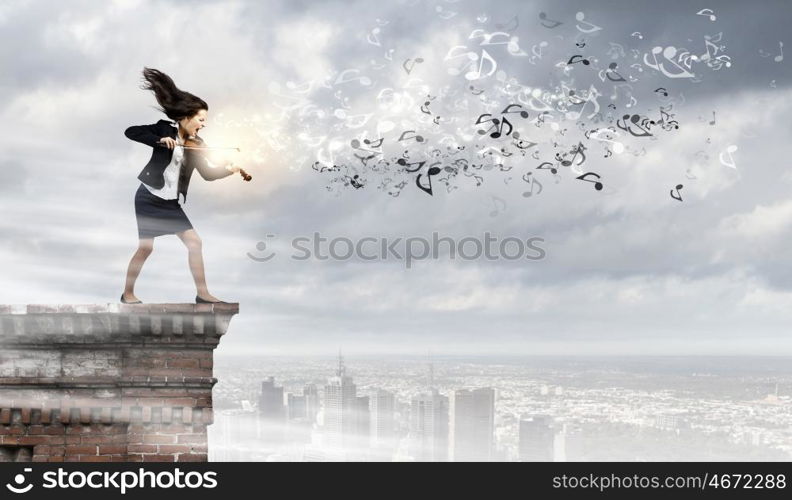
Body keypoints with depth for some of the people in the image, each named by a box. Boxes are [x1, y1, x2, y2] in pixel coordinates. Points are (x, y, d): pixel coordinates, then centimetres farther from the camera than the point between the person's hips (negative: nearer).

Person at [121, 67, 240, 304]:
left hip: (171, 202, 6)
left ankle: (202, 293, 5)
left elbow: (207, 173, 0)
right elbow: (130, 132, -15)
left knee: (194, 242, -1)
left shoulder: (195, 144, 5)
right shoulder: (164, 129, -8)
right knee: (146, 247, -6)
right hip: (149, 197, -6)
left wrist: (227, 170, -19)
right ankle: (128, 293, 10)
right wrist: (159, 140, -27)